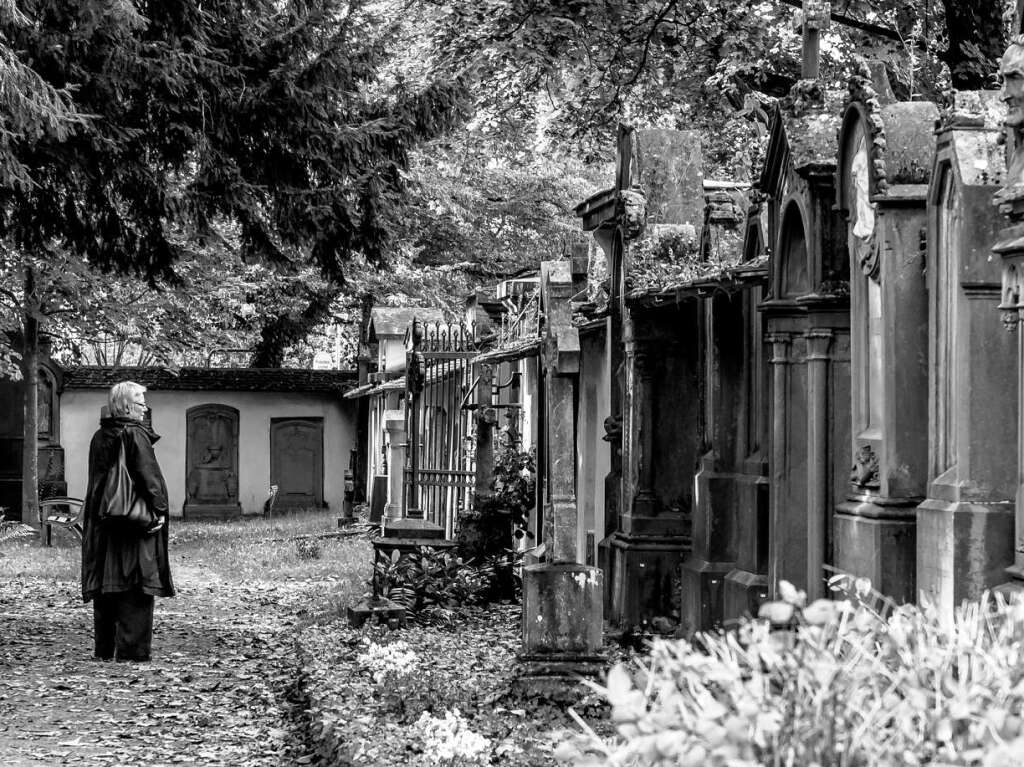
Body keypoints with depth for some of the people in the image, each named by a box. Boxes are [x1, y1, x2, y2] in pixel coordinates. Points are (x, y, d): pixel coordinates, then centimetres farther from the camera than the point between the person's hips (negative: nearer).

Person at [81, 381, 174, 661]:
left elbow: (96, 478, 15)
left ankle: (104, 652, 18)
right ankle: (132, 652, -7)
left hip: (101, 521, 7)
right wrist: (159, 509, -13)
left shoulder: (99, 437, 10)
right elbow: (149, 475, -18)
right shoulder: (135, 434, -11)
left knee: (105, 589, 12)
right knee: (134, 596, -4)